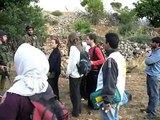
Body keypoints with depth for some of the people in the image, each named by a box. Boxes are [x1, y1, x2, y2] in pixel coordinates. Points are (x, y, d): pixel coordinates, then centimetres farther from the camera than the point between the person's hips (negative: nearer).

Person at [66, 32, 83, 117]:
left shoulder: (73, 47, -15)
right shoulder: (79, 47, 7)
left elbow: (72, 62, -19)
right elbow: (78, 60, 7)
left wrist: (68, 72, -7)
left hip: (74, 74, -8)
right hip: (79, 73, 8)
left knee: (74, 93, 4)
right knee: (77, 92, 19)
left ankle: (75, 112, 14)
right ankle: (78, 109, 31)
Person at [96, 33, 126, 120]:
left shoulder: (110, 60, -24)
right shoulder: (120, 57, 8)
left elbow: (109, 83, -25)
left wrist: (107, 101, -21)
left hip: (111, 97, -9)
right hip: (118, 95, 9)